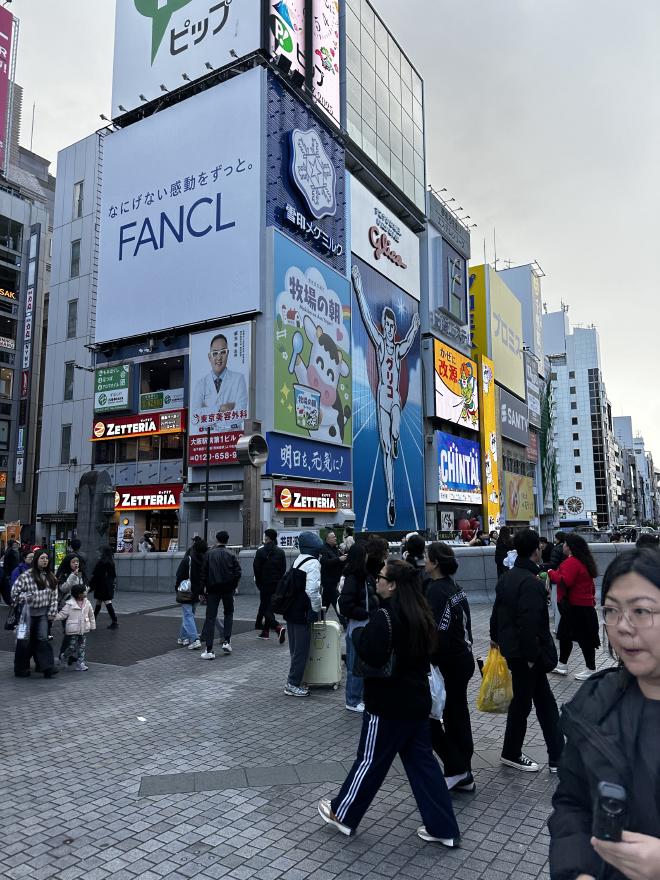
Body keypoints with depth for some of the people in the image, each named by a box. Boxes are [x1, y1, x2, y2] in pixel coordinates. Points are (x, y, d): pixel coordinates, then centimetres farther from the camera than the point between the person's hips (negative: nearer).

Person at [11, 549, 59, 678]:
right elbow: (14, 592, -10)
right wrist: (27, 598, -17)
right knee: (25, 640, 7)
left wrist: (52, 611, 3)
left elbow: (54, 595, 8)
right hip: (28, 613, -4)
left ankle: (47, 667, -1)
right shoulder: (26, 575, -12)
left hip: (43, 613, 4)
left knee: (43, 639, 0)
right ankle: (21, 669, 20)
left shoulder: (50, 577, 6)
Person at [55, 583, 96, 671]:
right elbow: (62, 614, -9)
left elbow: (91, 615, 15)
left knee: (82, 647, 7)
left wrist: (92, 626, 19)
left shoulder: (87, 603, 5)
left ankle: (80, 663, 16)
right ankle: (62, 657, 26)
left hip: (84, 630, 5)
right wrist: (54, 616, -27)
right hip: (73, 631, -5)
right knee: (72, 647, -2)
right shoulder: (69, 604, -10)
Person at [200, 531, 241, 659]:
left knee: (210, 617, 2)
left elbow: (204, 572, -2)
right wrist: (234, 586, 6)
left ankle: (209, 649, -4)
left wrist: (205, 586, 6)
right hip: (227, 589, 0)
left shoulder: (209, 554, -1)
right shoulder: (230, 555, -2)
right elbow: (237, 572, -7)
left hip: (212, 589, 0)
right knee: (228, 613, 21)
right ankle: (226, 641, 10)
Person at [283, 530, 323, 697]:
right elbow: (312, 590, -24)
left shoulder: (297, 560, 12)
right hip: (302, 612, -9)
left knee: (295, 647, 18)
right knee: (302, 648, 2)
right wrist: (317, 608, -10)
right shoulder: (313, 563, -16)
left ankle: (295, 681, 27)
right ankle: (293, 684, 8)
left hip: (290, 610, 9)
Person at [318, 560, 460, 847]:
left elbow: (372, 655, -30)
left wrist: (358, 634, -12)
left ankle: (342, 814, 29)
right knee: (422, 761, 15)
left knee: (370, 760, 9)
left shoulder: (385, 615, -22)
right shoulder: (420, 613, 4)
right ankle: (443, 828, 21)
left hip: (388, 704, -8)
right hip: (417, 699, 8)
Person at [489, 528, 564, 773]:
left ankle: (558, 757, 22)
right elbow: (530, 624, -28)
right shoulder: (531, 583, -24)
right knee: (522, 702, 9)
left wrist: (496, 637, 27)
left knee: (544, 701, 16)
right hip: (525, 654, -9)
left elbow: (497, 610, 16)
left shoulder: (507, 577, 7)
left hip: (511, 648, 9)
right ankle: (511, 754, 26)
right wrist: (532, 657, -20)